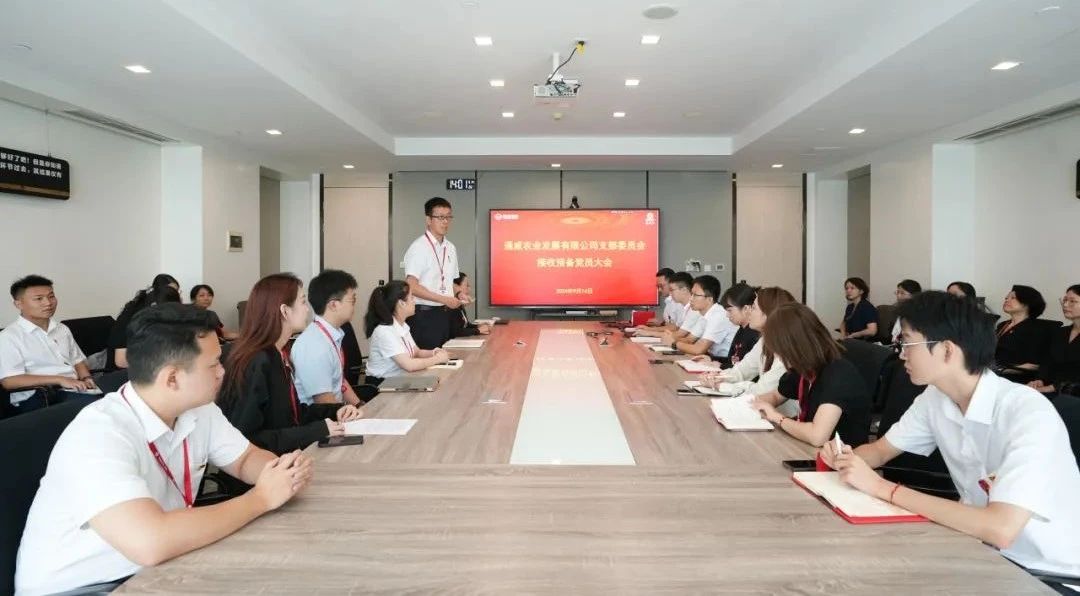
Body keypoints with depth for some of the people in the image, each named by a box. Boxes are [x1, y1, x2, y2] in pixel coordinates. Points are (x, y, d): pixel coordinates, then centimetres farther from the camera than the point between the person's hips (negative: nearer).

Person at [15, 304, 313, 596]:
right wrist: (261, 498, -27)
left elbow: (246, 459, 8)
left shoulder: (199, 410, -6)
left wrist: (284, 471, -15)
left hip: (151, 571, 7)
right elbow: (151, 543, -38)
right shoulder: (98, 433, -28)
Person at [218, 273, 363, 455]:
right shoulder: (256, 363, -20)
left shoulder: (278, 355, 7)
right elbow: (246, 439, -24)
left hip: (287, 456, 8)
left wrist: (335, 410, 0)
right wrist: (316, 430, -23)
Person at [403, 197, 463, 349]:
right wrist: (444, 299, -21)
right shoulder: (418, 247, -12)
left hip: (445, 314, 7)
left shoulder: (450, 248, 11)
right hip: (424, 315, -7)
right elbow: (412, 286, -18)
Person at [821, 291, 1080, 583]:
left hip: (1050, 572, -5)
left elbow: (1000, 529, -35)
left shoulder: (1029, 414, -26)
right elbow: (881, 450, 7)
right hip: (983, 545, 6)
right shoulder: (935, 398, -5)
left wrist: (881, 487, -31)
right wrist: (847, 459, -16)